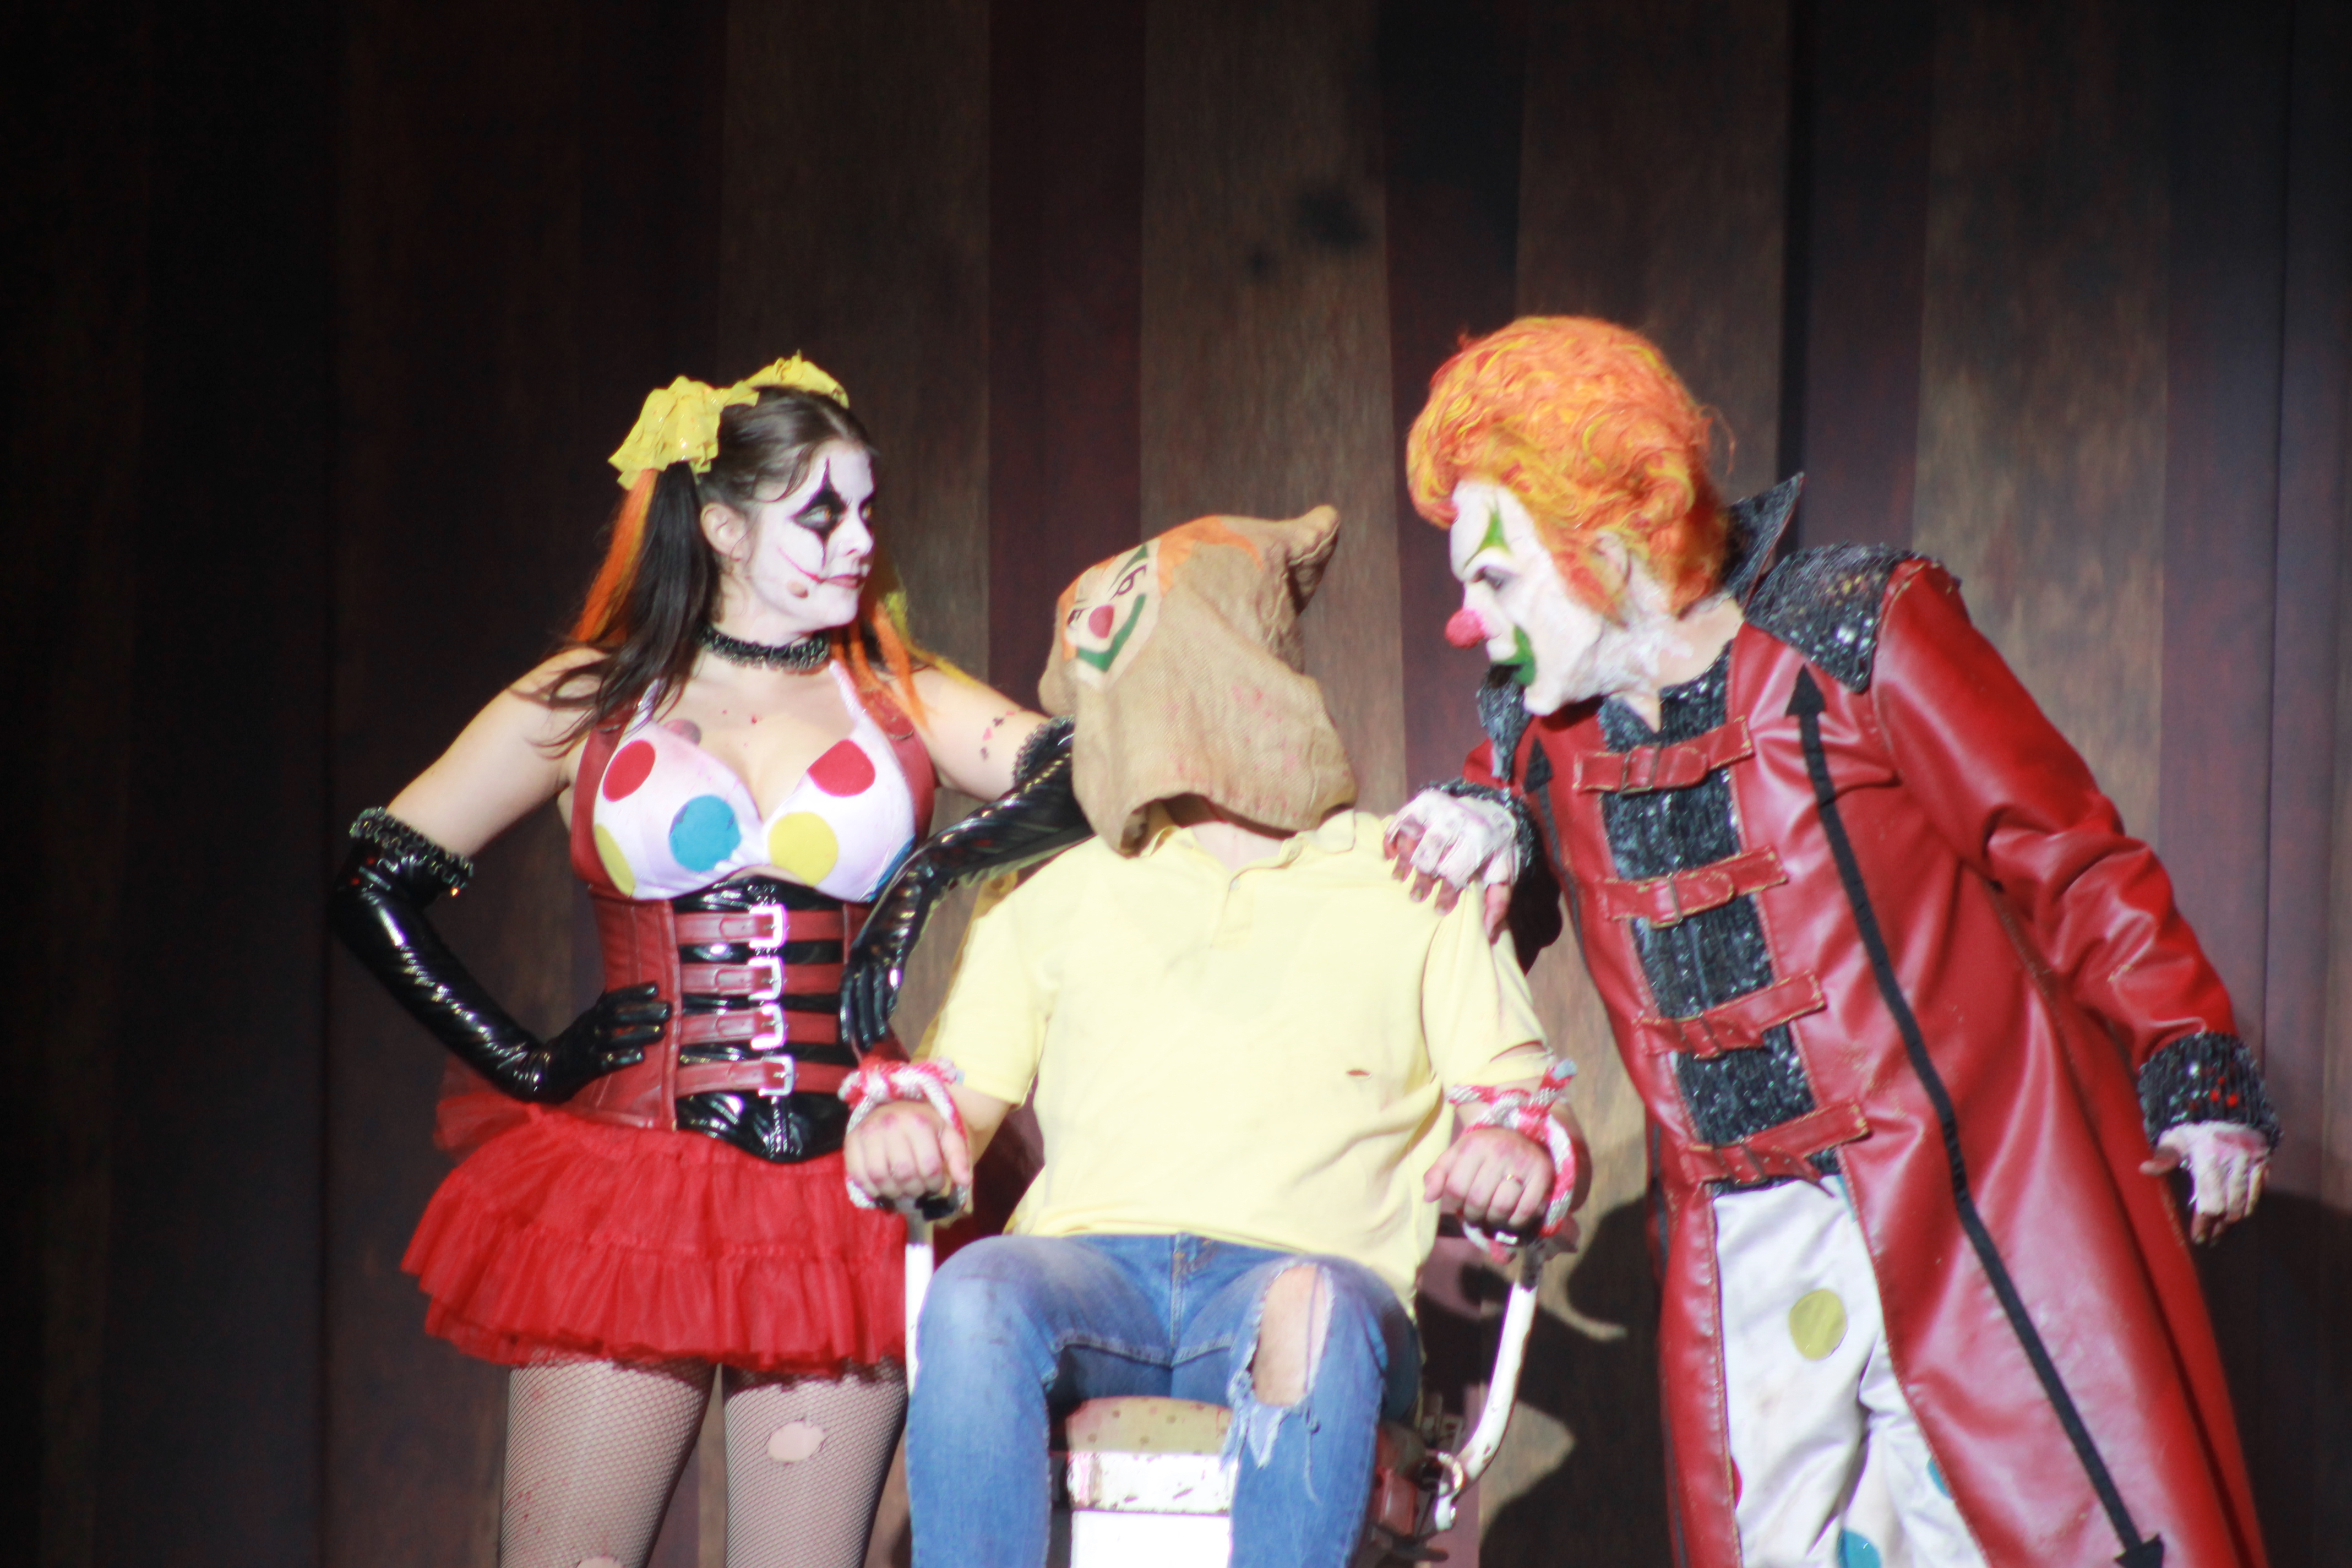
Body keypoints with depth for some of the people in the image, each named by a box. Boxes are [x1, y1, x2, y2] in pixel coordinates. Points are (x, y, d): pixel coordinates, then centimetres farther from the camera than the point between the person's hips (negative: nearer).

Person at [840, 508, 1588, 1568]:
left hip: (1307, 1266, -1)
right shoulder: (1057, 900, 26)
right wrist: (893, 1121, -1)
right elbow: (960, 1087, 23)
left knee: (1320, 1314, -39)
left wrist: (1517, 1147, -10)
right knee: (976, 1296, -34)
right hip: (1094, 1264, 2)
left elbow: (1519, 1094, 14)